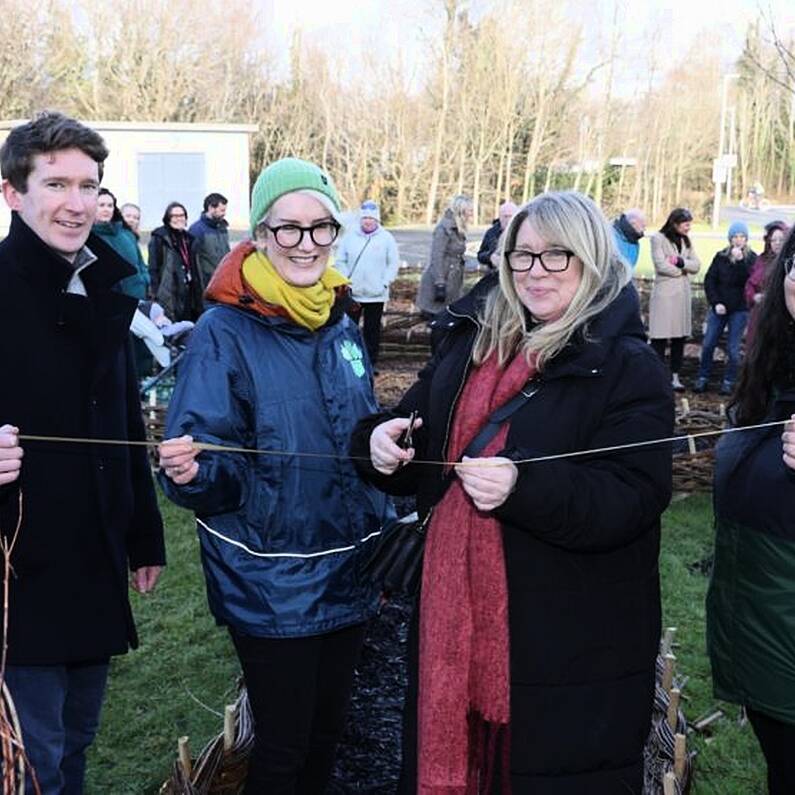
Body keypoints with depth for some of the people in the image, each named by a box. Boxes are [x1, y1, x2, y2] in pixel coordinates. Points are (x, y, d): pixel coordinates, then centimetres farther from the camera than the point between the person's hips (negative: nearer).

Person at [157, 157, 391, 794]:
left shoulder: (342, 324, 3)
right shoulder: (226, 330, -14)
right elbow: (216, 465, -16)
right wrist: (190, 470, -39)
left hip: (348, 574, 6)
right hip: (271, 588, -5)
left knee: (327, 731, 19)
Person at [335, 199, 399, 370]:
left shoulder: (387, 238, 0)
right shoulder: (350, 237, 3)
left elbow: (393, 264, 1)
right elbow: (340, 261, 5)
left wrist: (385, 283, -9)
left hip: (376, 294, -1)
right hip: (352, 293, 1)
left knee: (372, 330, 8)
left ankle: (370, 363, 18)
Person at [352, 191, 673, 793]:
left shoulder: (628, 367, -10)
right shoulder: (472, 341, 9)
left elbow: (631, 500, -19)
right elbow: (423, 451, 14)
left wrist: (523, 486, -33)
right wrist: (382, 442, -9)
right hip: (455, 612, 6)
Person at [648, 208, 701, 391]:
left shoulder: (686, 241, 14)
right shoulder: (659, 239, -4)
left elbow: (696, 265, 7)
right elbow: (661, 265, -12)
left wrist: (680, 261, -11)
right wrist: (683, 270, -1)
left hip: (683, 293, 6)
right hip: (664, 293, -6)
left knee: (680, 336, 5)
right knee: (660, 338, -6)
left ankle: (675, 376, 12)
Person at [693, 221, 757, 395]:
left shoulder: (751, 258, -2)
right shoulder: (721, 256, 4)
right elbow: (709, 281, 5)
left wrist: (740, 260, -23)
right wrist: (715, 302, -5)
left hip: (740, 310, -2)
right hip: (719, 307, 2)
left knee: (733, 348, -1)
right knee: (708, 344, 1)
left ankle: (728, 382, 10)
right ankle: (703, 379, 11)